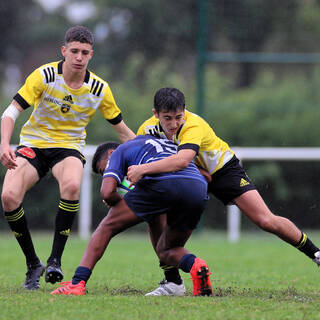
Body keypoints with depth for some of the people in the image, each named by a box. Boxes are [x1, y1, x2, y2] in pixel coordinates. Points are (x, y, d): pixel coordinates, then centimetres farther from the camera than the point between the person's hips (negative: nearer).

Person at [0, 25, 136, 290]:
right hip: (33, 143, 0)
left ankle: (55, 259, -22)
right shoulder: (44, 75, -13)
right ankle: (32, 263, -4)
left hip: (69, 147, 0)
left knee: (72, 186, -36)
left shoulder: (99, 89, -6)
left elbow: (122, 129, 7)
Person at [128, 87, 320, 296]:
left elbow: (181, 160, -55)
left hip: (223, 169, -5)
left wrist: (143, 169, -56)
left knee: (266, 221, -14)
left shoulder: (194, 126, -37)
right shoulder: (149, 128, -19)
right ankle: (173, 281, -3)